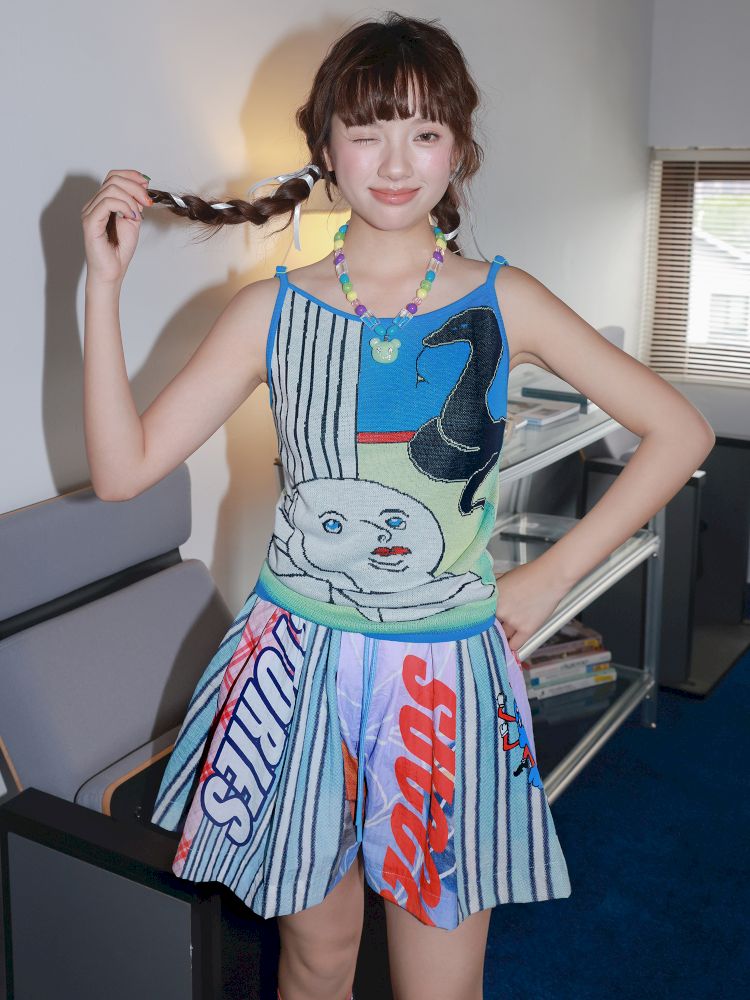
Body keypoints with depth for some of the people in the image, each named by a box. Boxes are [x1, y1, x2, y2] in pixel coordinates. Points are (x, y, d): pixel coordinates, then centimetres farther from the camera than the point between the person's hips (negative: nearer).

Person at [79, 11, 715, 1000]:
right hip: (299, 666, 1)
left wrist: (552, 574, -3)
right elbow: (123, 468, -6)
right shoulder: (274, 309, -2)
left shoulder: (503, 301, -3)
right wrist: (104, 281, -12)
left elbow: (680, 432, 0)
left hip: (447, 677, 0)